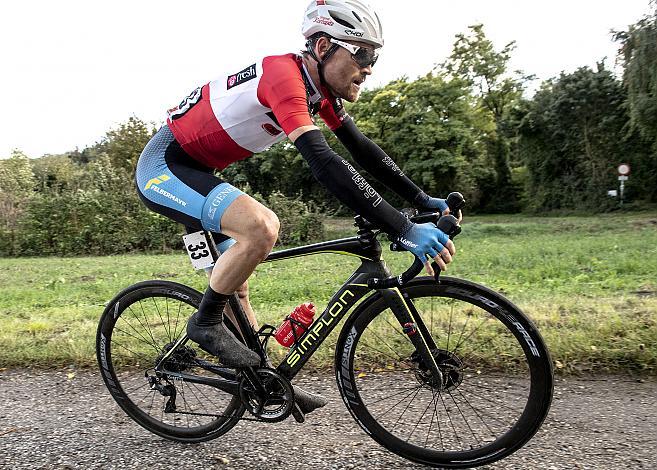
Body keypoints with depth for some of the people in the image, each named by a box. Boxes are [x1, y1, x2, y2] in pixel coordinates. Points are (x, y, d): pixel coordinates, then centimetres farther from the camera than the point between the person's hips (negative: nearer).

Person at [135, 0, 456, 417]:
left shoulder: (321, 89, 2)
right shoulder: (284, 76, -27)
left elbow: (364, 150, 5)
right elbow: (325, 165, -39)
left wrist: (425, 201, 0)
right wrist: (404, 229, -40)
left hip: (193, 171, 9)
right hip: (164, 166, -9)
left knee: (235, 276, 11)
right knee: (262, 226, -31)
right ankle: (206, 323, -7)